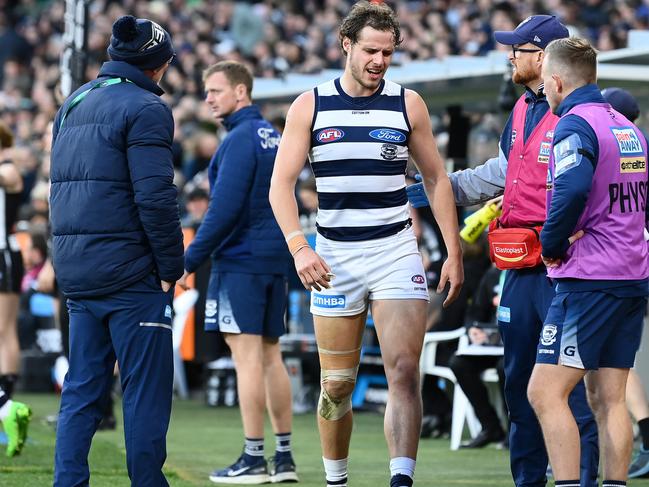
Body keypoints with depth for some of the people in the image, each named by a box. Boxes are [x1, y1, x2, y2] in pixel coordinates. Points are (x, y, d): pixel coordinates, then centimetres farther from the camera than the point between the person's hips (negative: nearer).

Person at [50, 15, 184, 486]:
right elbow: (155, 196, -17)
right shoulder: (145, 108, -10)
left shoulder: (74, 105, 16)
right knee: (146, 392, -1)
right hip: (129, 272, -8)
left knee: (81, 392, 10)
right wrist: (171, 267, -10)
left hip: (76, 271, 8)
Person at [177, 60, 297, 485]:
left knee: (247, 354, -8)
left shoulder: (241, 139, -13)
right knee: (271, 356, 10)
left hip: (240, 259, -9)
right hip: (275, 260, 9)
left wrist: (190, 260, -15)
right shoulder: (274, 136, 15)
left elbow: (225, 208, -19)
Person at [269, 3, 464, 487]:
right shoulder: (310, 106, 1)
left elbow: (437, 179, 11)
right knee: (337, 385, 5)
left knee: (404, 371, -14)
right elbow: (281, 184, -2)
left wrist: (454, 253, 5)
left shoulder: (408, 104, 4)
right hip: (334, 258, 0)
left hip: (397, 252, 0)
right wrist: (299, 248, -16)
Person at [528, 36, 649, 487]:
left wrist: (552, 244, -15)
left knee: (546, 393, -8)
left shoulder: (576, 125, -11)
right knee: (609, 399, 9)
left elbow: (573, 187, -29)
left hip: (588, 279, -9)